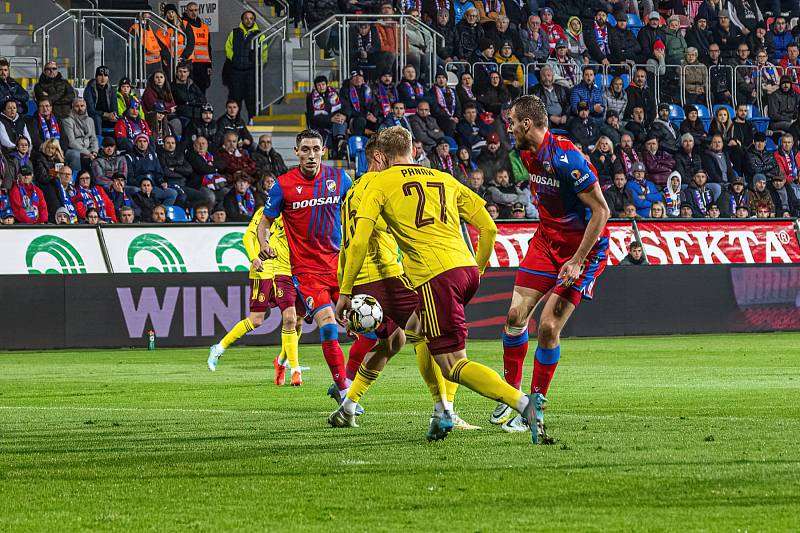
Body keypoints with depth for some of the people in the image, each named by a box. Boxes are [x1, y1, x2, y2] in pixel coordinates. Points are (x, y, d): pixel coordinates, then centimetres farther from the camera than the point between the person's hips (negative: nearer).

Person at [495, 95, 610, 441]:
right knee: (516, 315, -2)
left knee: (548, 327, -13)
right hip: (546, 241, 8)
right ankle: (512, 394, 14)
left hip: (583, 246, -8)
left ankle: (537, 403, 2)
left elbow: (601, 211, -23)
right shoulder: (529, 155, 2)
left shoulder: (566, 158, -25)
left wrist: (577, 261, -23)